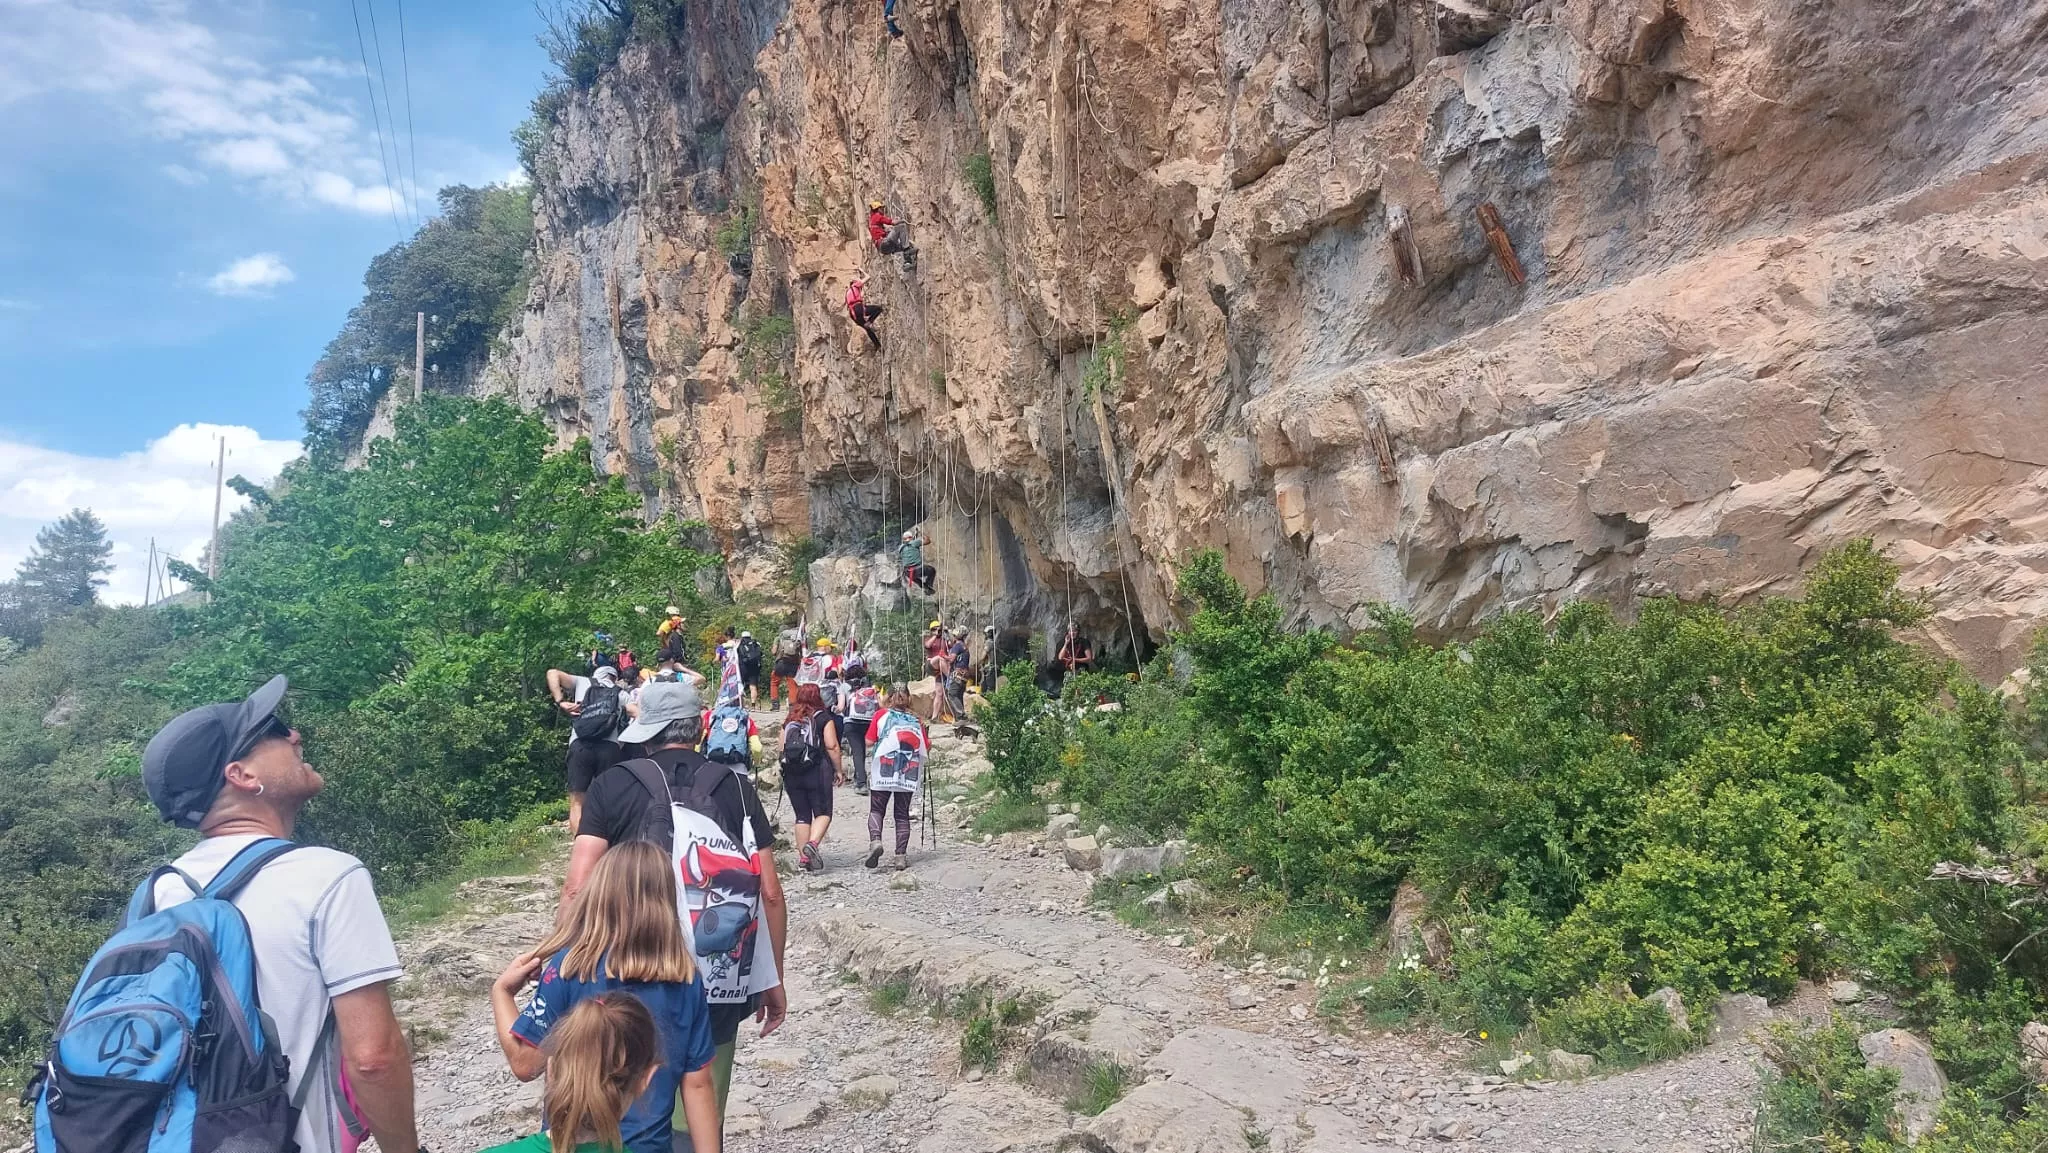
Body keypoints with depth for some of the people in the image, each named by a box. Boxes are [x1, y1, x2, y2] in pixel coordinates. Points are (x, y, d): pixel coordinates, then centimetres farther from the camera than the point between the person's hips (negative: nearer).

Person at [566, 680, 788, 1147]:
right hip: (718, 988, 1)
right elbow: (771, 894, 1)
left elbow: (577, 889, -9)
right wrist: (773, 979, 11)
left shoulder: (612, 785, -1)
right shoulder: (738, 788, 3)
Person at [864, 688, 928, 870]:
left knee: (876, 809, 6)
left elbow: (869, 742, 0)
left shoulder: (882, 714, 5)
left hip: (883, 772, -2)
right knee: (902, 814, 8)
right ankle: (901, 855, 1)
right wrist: (930, 740, 28)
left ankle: (875, 840, -19)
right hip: (908, 774, 2)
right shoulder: (916, 720, 9)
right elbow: (926, 746, 6)